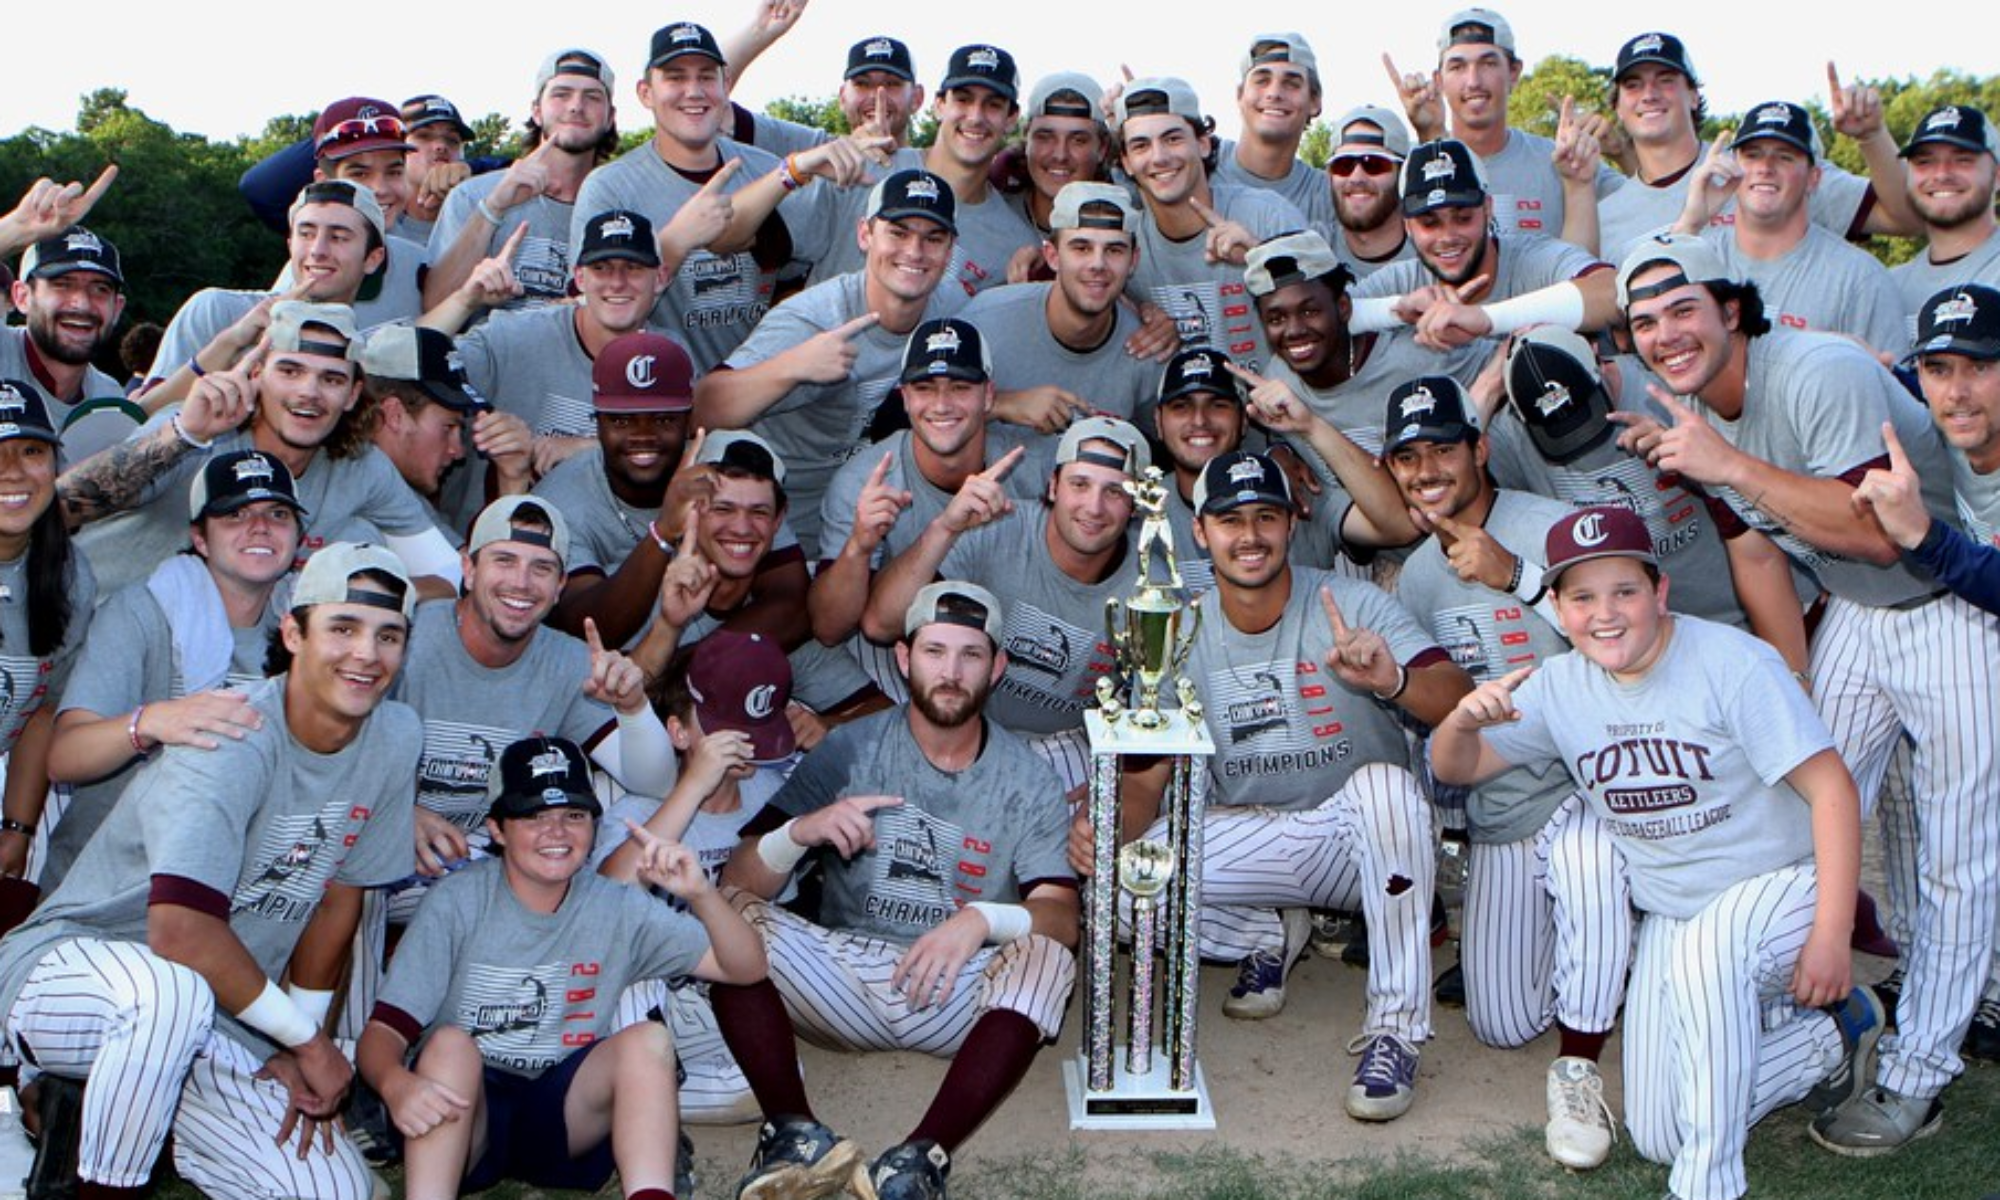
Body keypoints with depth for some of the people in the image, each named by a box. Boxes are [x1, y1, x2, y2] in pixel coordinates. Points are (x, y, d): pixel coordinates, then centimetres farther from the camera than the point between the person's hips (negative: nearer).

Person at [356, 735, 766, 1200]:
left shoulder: (617, 909, 2)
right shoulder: (457, 903, -4)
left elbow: (746, 969, -2)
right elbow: (384, 1030, -11)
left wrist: (700, 892, -21)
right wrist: (395, 1083, -35)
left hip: (565, 1121, 2)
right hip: (463, 1114, -2)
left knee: (647, 1040, -23)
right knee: (450, 1042, -31)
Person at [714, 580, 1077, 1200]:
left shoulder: (1028, 781, 0)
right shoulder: (849, 749, 1)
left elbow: (1064, 915, -12)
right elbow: (738, 881, -4)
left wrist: (981, 919, -33)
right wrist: (800, 833, -26)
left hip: (959, 997, -1)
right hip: (842, 979, 1)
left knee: (1044, 955, -29)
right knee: (735, 916, -21)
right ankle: (795, 1133, -33)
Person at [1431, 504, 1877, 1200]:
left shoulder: (1732, 662, -18)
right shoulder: (1560, 687, -1)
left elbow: (1831, 788, -19)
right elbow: (1457, 771, 6)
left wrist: (1830, 939, -25)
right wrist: (1463, 722, -20)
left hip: (1782, 887, -5)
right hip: (1668, 919, 6)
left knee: (1705, 951, -40)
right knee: (1658, 1138, -2)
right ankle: (1828, 1039, 20)